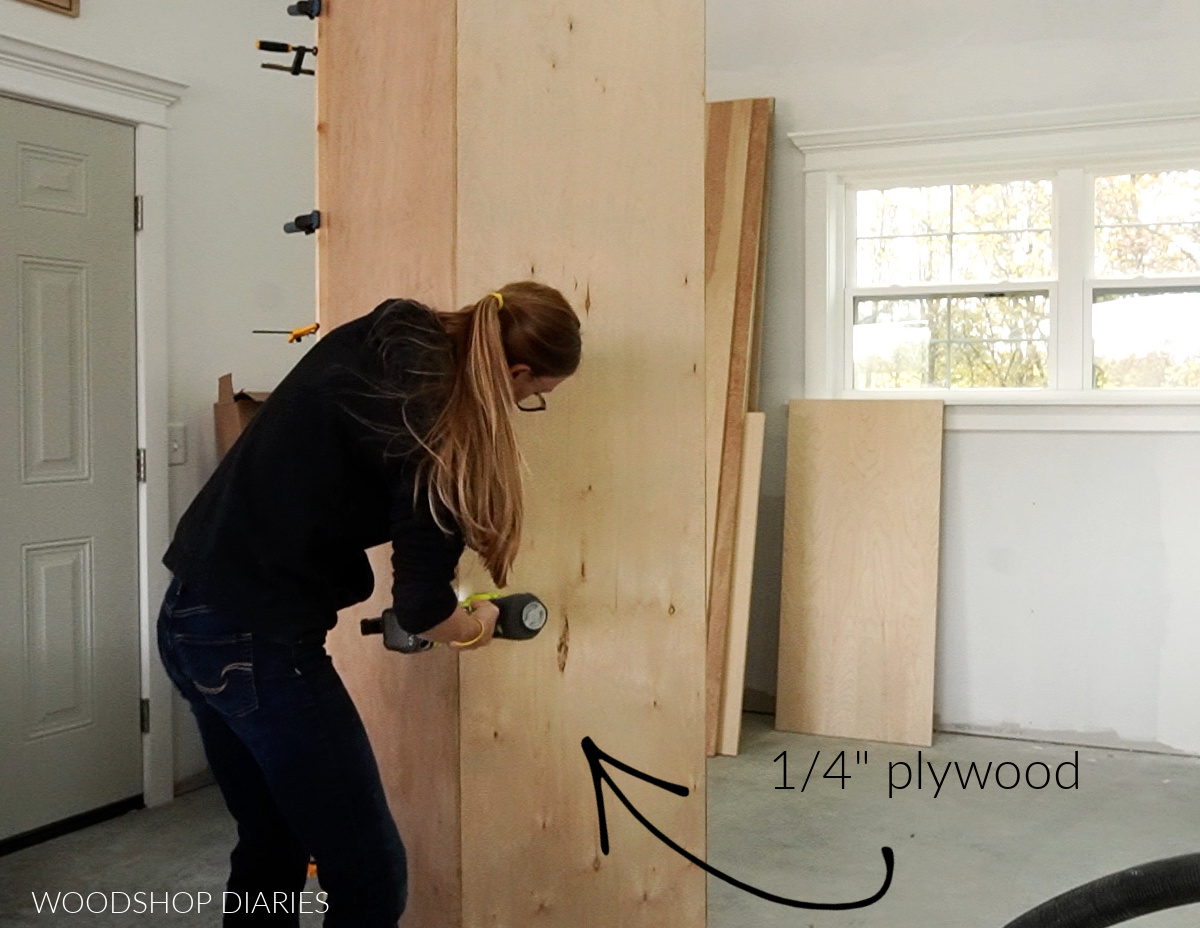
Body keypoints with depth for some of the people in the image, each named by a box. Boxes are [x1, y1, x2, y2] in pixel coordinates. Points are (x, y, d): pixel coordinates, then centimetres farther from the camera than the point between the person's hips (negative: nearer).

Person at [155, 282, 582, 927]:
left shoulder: (384, 333, 5)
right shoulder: (434, 422, -18)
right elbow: (421, 608, -17)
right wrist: (472, 630, 5)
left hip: (192, 615, 9)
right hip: (257, 642, -9)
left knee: (271, 849, 22)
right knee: (369, 873, 2)